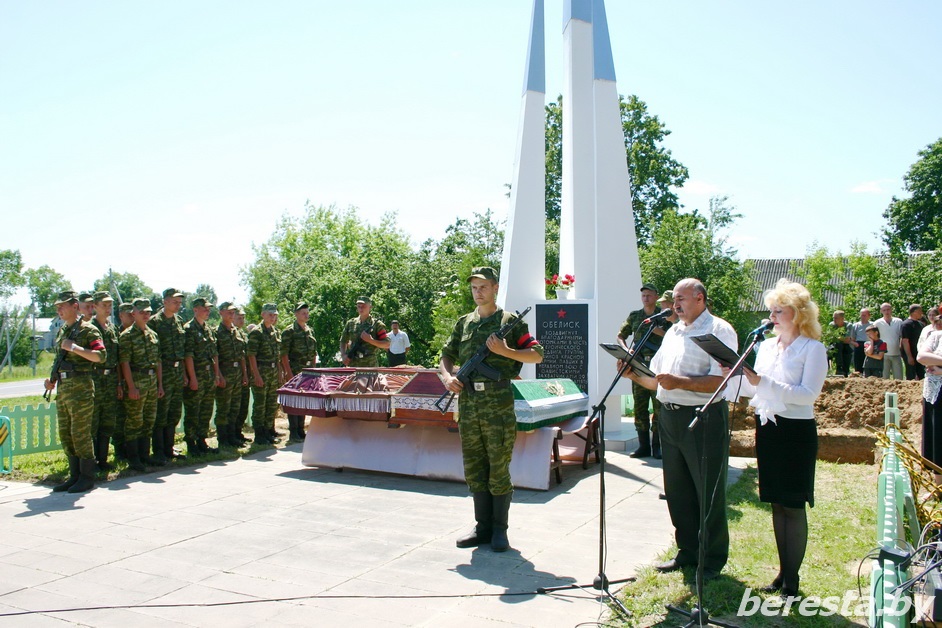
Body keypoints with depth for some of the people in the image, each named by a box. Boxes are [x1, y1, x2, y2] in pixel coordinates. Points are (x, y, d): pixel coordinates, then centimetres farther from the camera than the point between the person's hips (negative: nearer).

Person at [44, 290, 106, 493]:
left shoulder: (88, 330, -7)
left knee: (80, 434, -5)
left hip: (80, 387, -8)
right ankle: (75, 475, 20)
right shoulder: (62, 331, 18)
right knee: (65, 434, 11)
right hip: (62, 387, 8)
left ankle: (87, 477, 4)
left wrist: (74, 348, -21)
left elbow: (100, 355, -17)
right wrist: (53, 379, 11)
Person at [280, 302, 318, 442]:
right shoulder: (289, 331, -7)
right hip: (294, 372, -6)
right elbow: (284, 354, -11)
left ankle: (301, 430, 18)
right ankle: (293, 432, 3)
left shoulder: (310, 331, 14)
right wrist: (288, 373, -17)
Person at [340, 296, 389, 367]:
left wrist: (371, 340, -15)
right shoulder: (351, 323, 10)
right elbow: (343, 342, 18)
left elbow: (387, 345, -2)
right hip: (352, 364, 3)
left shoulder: (376, 324, 1)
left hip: (369, 365, -3)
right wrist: (344, 355, 0)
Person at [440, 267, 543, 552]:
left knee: (499, 469, 0)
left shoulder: (509, 320, 3)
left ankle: (499, 530, 12)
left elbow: (537, 355, -1)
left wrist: (505, 351, -14)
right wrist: (447, 377, -1)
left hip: (498, 403, -5)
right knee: (474, 470, 9)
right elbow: (446, 357, 19)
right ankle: (483, 528, 20)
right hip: (468, 404, 5)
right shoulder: (464, 323, 15)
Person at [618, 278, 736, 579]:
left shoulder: (719, 331, -6)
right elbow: (656, 381, 19)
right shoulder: (673, 333, 18)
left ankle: (713, 560, 18)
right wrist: (634, 374, 1)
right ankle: (687, 552, 29)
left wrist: (680, 382, -25)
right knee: (677, 491, 15)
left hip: (704, 420, -7)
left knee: (709, 494, 4)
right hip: (670, 418, 8)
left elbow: (721, 381, -19)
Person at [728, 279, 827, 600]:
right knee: (776, 503, 12)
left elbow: (808, 394, -20)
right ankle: (783, 570, 23)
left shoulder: (813, 348, -8)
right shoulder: (766, 346, 10)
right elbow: (751, 390, 12)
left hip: (796, 432, -6)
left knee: (793, 505, 1)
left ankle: (792, 578, 12)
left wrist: (763, 382, -27)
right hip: (767, 428, 6)